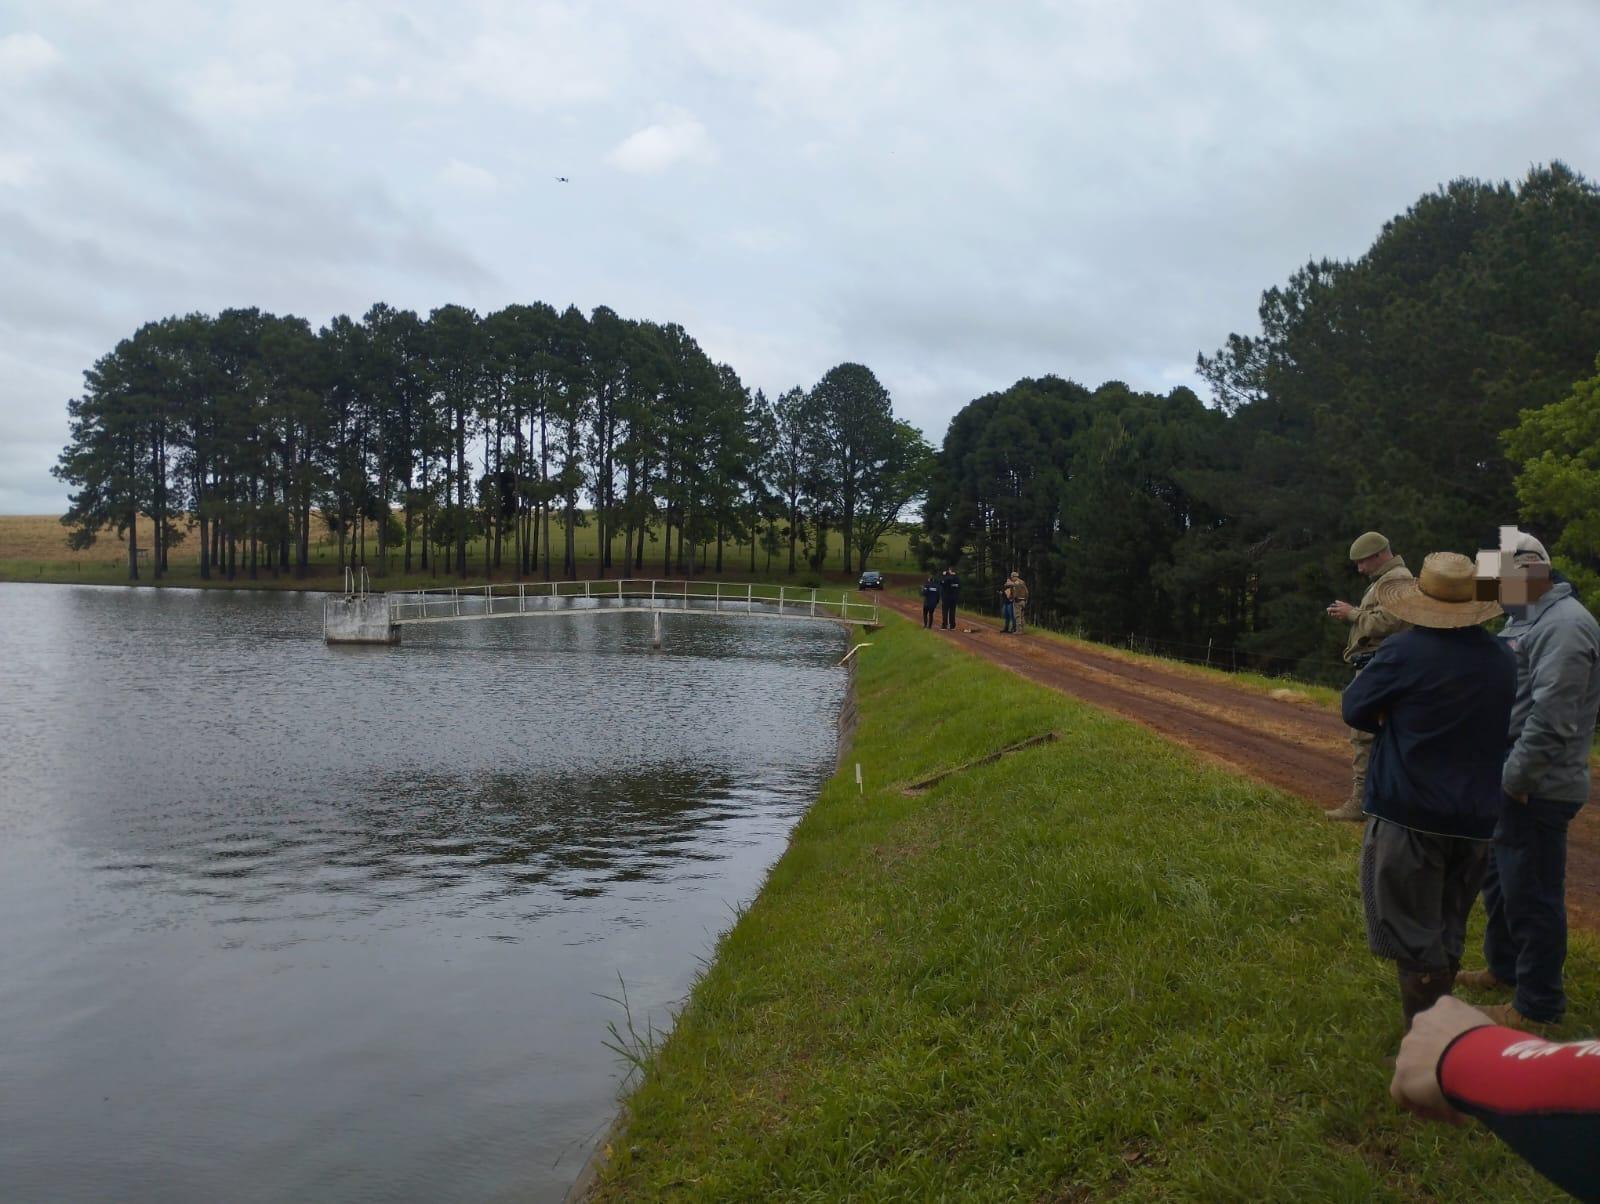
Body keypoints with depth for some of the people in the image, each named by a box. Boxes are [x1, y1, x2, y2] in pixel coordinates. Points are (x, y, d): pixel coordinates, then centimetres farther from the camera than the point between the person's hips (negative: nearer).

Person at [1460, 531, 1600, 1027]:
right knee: (1500, 880, 23)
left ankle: (1537, 1005, 12)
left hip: (1534, 790, -10)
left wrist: (1515, 778, -20)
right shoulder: (1526, 620, 13)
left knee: (1532, 894, 0)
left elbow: (1551, 719, -25)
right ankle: (1503, 967, 40)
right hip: (1508, 781, 10)